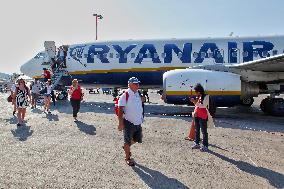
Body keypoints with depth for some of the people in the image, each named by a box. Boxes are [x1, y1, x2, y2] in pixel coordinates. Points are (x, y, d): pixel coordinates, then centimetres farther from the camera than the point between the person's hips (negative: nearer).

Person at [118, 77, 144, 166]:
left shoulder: (138, 94, 7)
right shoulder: (125, 95, -15)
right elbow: (120, 110, -17)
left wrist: (141, 118, 19)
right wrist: (121, 123, -21)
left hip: (138, 122, 7)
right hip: (129, 123, -7)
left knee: (137, 139, 17)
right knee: (128, 141, 5)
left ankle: (126, 147, 44)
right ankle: (127, 158, 24)